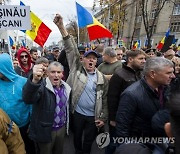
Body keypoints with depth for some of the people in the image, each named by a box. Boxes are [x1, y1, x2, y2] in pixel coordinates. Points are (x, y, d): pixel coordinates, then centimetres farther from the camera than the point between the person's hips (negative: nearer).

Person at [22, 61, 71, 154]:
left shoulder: (66, 87, -1)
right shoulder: (42, 86, -20)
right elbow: (27, 99, -41)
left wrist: (66, 124, 14)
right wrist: (34, 80, -59)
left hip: (62, 128, 5)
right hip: (45, 130, -5)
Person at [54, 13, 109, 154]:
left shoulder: (101, 78, -2)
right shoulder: (76, 69, -4)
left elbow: (105, 99, 1)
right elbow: (71, 49, -14)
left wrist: (103, 117, -1)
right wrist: (61, 27, -21)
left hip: (93, 116, 1)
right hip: (77, 113, 0)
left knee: (89, 140, 19)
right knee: (77, 137, 22)